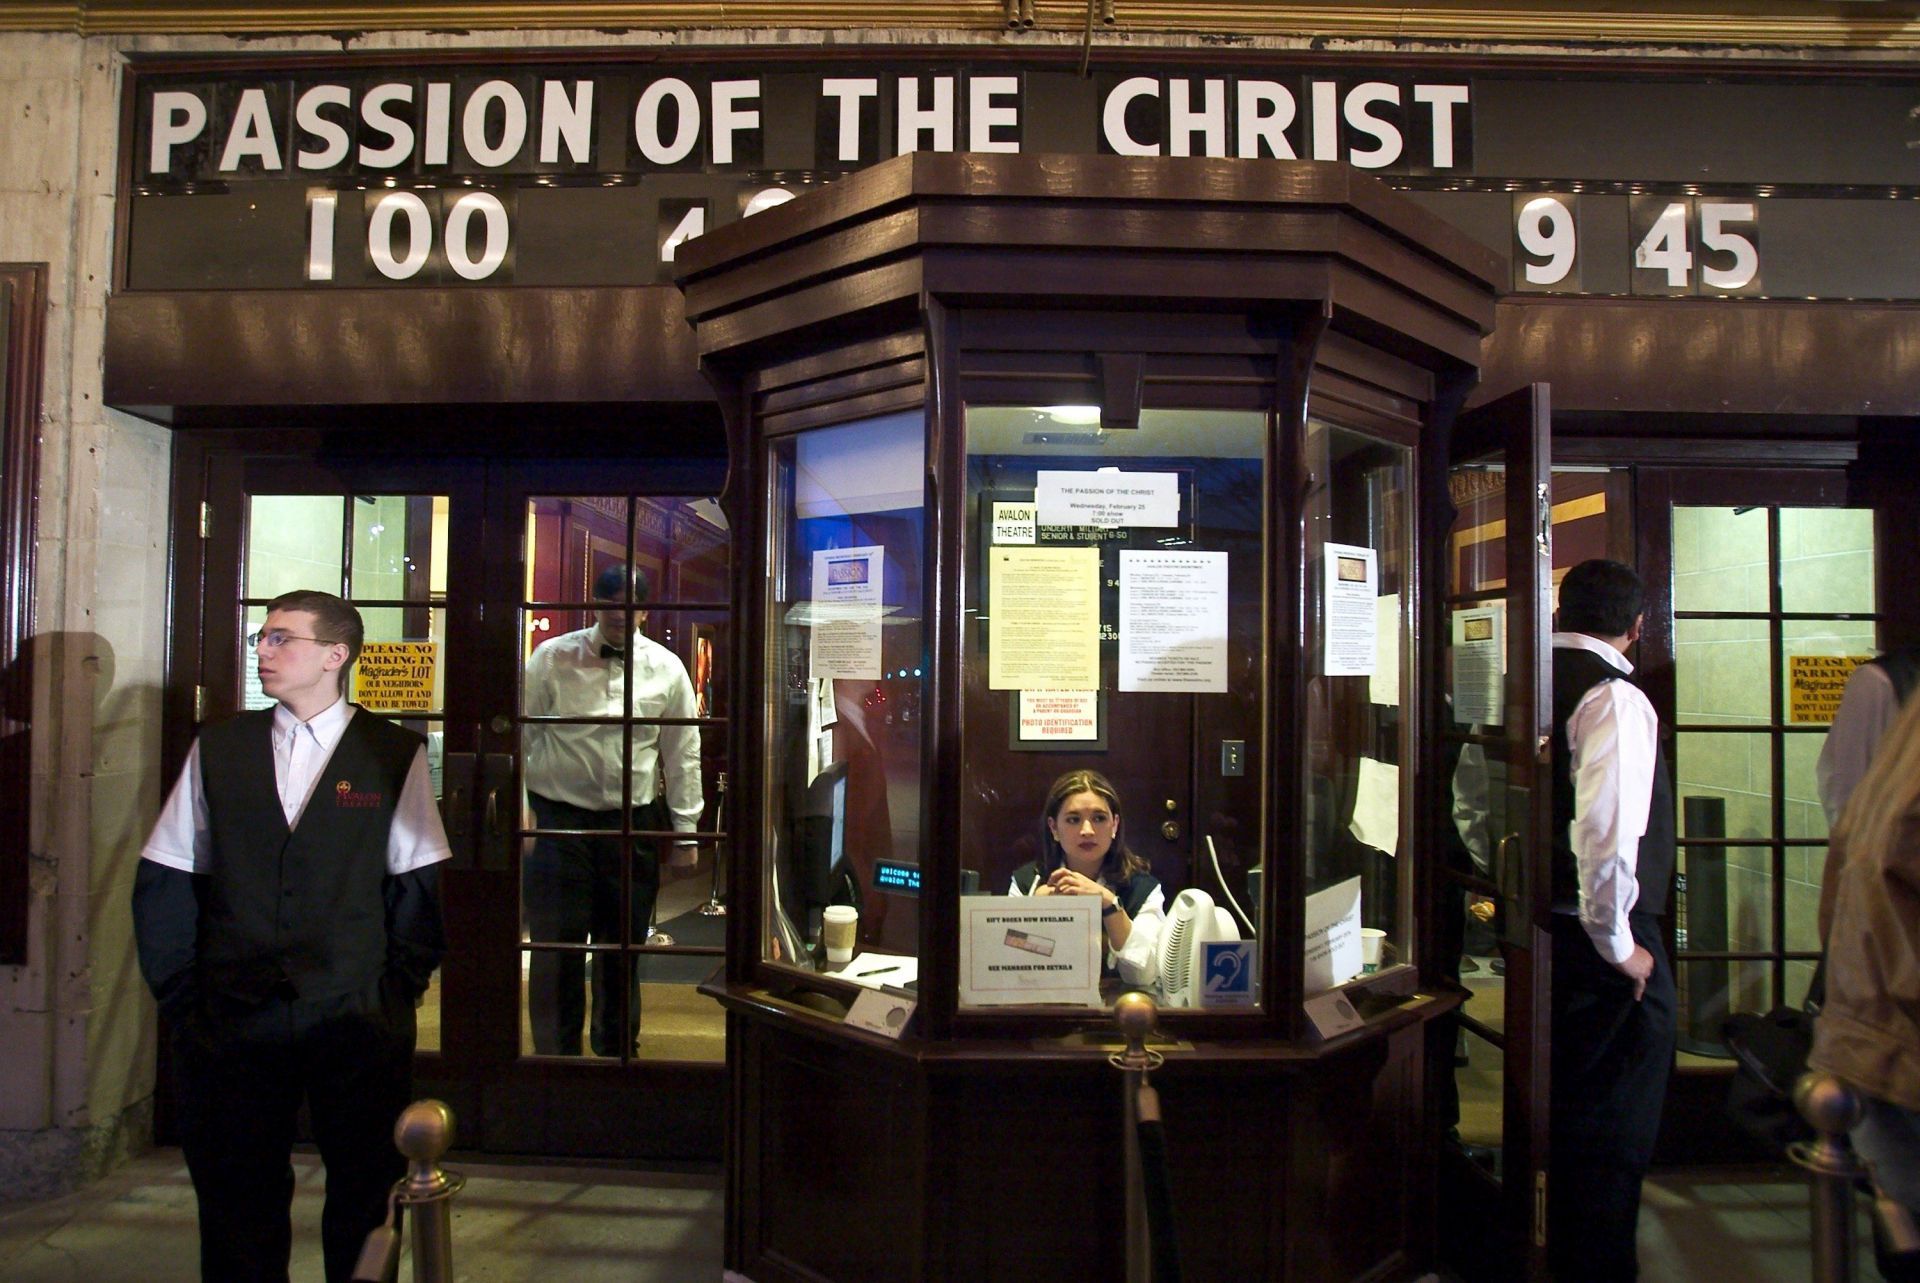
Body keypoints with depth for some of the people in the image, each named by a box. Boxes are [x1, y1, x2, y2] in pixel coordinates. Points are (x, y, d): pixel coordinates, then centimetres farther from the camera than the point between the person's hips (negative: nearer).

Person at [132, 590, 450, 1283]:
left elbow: (419, 886, 0)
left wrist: (397, 987, -4)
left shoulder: (396, 754, 0)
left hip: (358, 1020, -2)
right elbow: (163, 884, 7)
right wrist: (180, 993, 2)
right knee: (237, 1203, 12)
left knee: (366, 1197, 7)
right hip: (232, 1019, 2)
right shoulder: (217, 748, 7)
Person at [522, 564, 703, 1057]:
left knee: (624, 947, 13)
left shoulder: (667, 669, 1)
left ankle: (616, 1050, 31)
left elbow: (683, 752, 6)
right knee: (557, 944, 2)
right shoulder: (553, 659, -3)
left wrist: (685, 829, 6)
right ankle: (555, 1052, 20)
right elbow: (521, 734, -1)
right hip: (560, 818, -2)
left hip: (634, 824, 2)